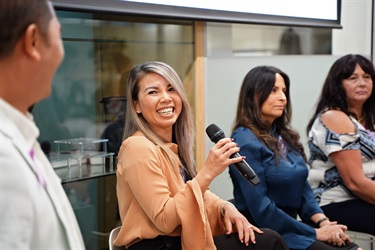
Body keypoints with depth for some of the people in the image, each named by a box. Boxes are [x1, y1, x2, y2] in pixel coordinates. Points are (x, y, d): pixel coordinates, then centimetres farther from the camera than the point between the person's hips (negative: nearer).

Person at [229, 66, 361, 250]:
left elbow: (303, 186, 14)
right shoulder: (246, 141, -13)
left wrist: (322, 221, -5)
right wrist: (315, 233, -13)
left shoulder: (284, 136, 13)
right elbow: (261, 210, -17)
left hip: (293, 226, 7)